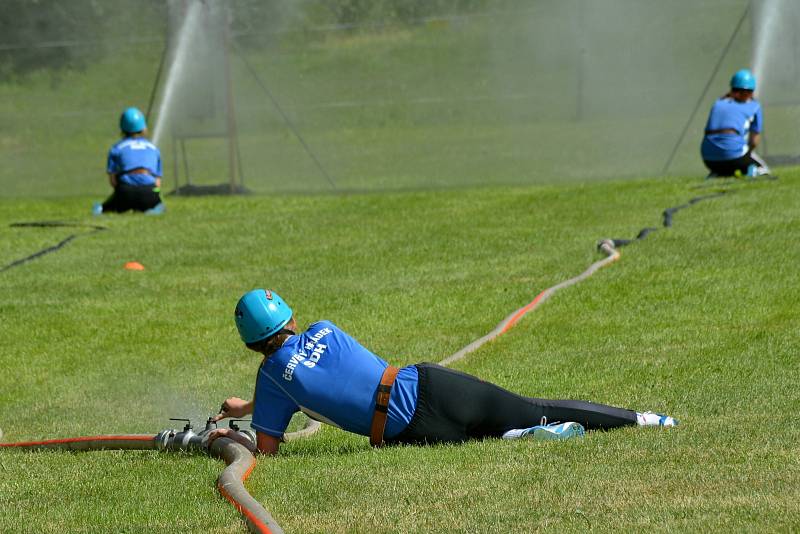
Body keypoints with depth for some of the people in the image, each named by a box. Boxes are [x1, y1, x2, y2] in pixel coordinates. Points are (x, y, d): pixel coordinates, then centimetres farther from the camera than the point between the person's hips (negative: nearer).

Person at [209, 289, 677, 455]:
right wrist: (249, 406, 44)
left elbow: (267, 449, 6)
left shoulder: (271, 376, 2)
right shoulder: (323, 332, 16)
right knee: (535, 410, 6)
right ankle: (639, 420, -1)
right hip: (428, 385, 4)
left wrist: (230, 436, 26)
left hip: (408, 432, -4)